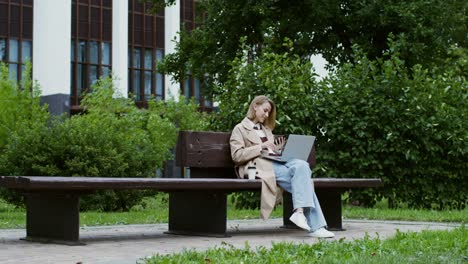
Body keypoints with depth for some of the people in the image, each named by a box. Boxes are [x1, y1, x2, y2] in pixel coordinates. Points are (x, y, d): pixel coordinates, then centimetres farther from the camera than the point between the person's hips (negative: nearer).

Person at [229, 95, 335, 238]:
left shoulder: (266, 129, 33)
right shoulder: (240, 129, 11)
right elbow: (237, 156, -3)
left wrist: (276, 149, 10)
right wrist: (261, 147, -10)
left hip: (275, 161, 7)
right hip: (259, 165, -7)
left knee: (302, 165, -28)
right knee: (301, 179, -29)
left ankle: (300, 211, -38)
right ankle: (314, 226, -34)